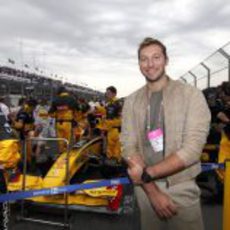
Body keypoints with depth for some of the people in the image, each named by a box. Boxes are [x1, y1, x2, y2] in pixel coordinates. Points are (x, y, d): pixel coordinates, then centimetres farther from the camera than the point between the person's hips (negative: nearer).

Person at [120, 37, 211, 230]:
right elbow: (129, 147, -6)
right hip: (145, 188, 3)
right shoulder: (131, 101, 1)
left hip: (181, 189, -2)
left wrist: (146, 174, -18)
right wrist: (153, 192, -15)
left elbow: (192, 149, -16)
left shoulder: (191, 95, -8)